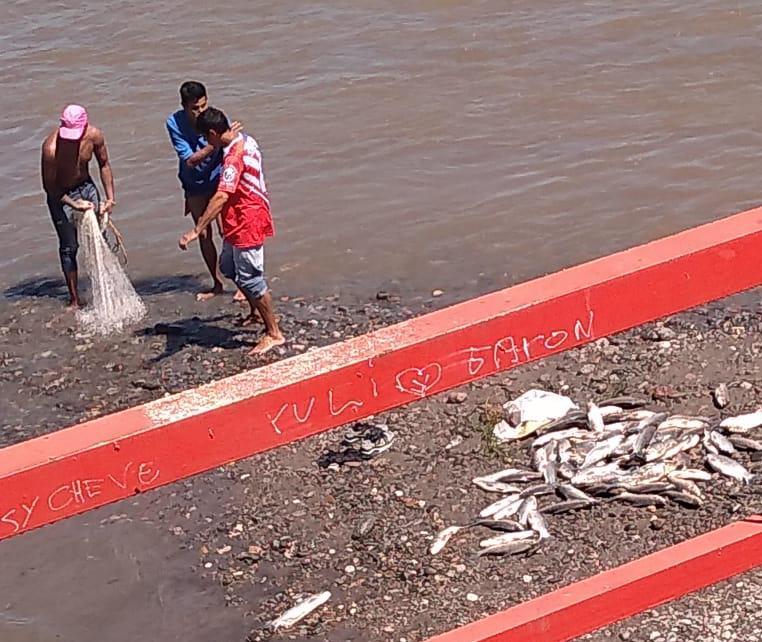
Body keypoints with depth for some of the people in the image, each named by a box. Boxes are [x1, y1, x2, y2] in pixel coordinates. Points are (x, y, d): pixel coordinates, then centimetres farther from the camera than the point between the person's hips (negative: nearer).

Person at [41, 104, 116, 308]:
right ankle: (74, 300, 8)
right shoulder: (51, 147, -33)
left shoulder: (94, 136, -19)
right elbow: (49, 186, -21)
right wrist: (74, 204, -25)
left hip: (86, 186, 4)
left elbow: (104, 166, 0)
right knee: (69, 247, -1)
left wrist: (110, 198, -4)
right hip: (60, 194, -4)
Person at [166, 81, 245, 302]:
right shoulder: (174, 123, -20)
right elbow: (190, 160, -27)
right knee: (203, 235, 12)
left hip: (218, 182, -2)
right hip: (195, 187, 2)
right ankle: (217, 284, 28)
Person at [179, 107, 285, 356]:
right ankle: (256, 312, 37)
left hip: (247, 222, -10)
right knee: (229, 267, 22)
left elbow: (222, 196, -37)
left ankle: (274, 333, 5)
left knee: (249, 277, -2)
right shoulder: (244, 140, 3)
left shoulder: (234, 156, -27)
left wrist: (196, 230, -40)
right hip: (238, 220, 10)